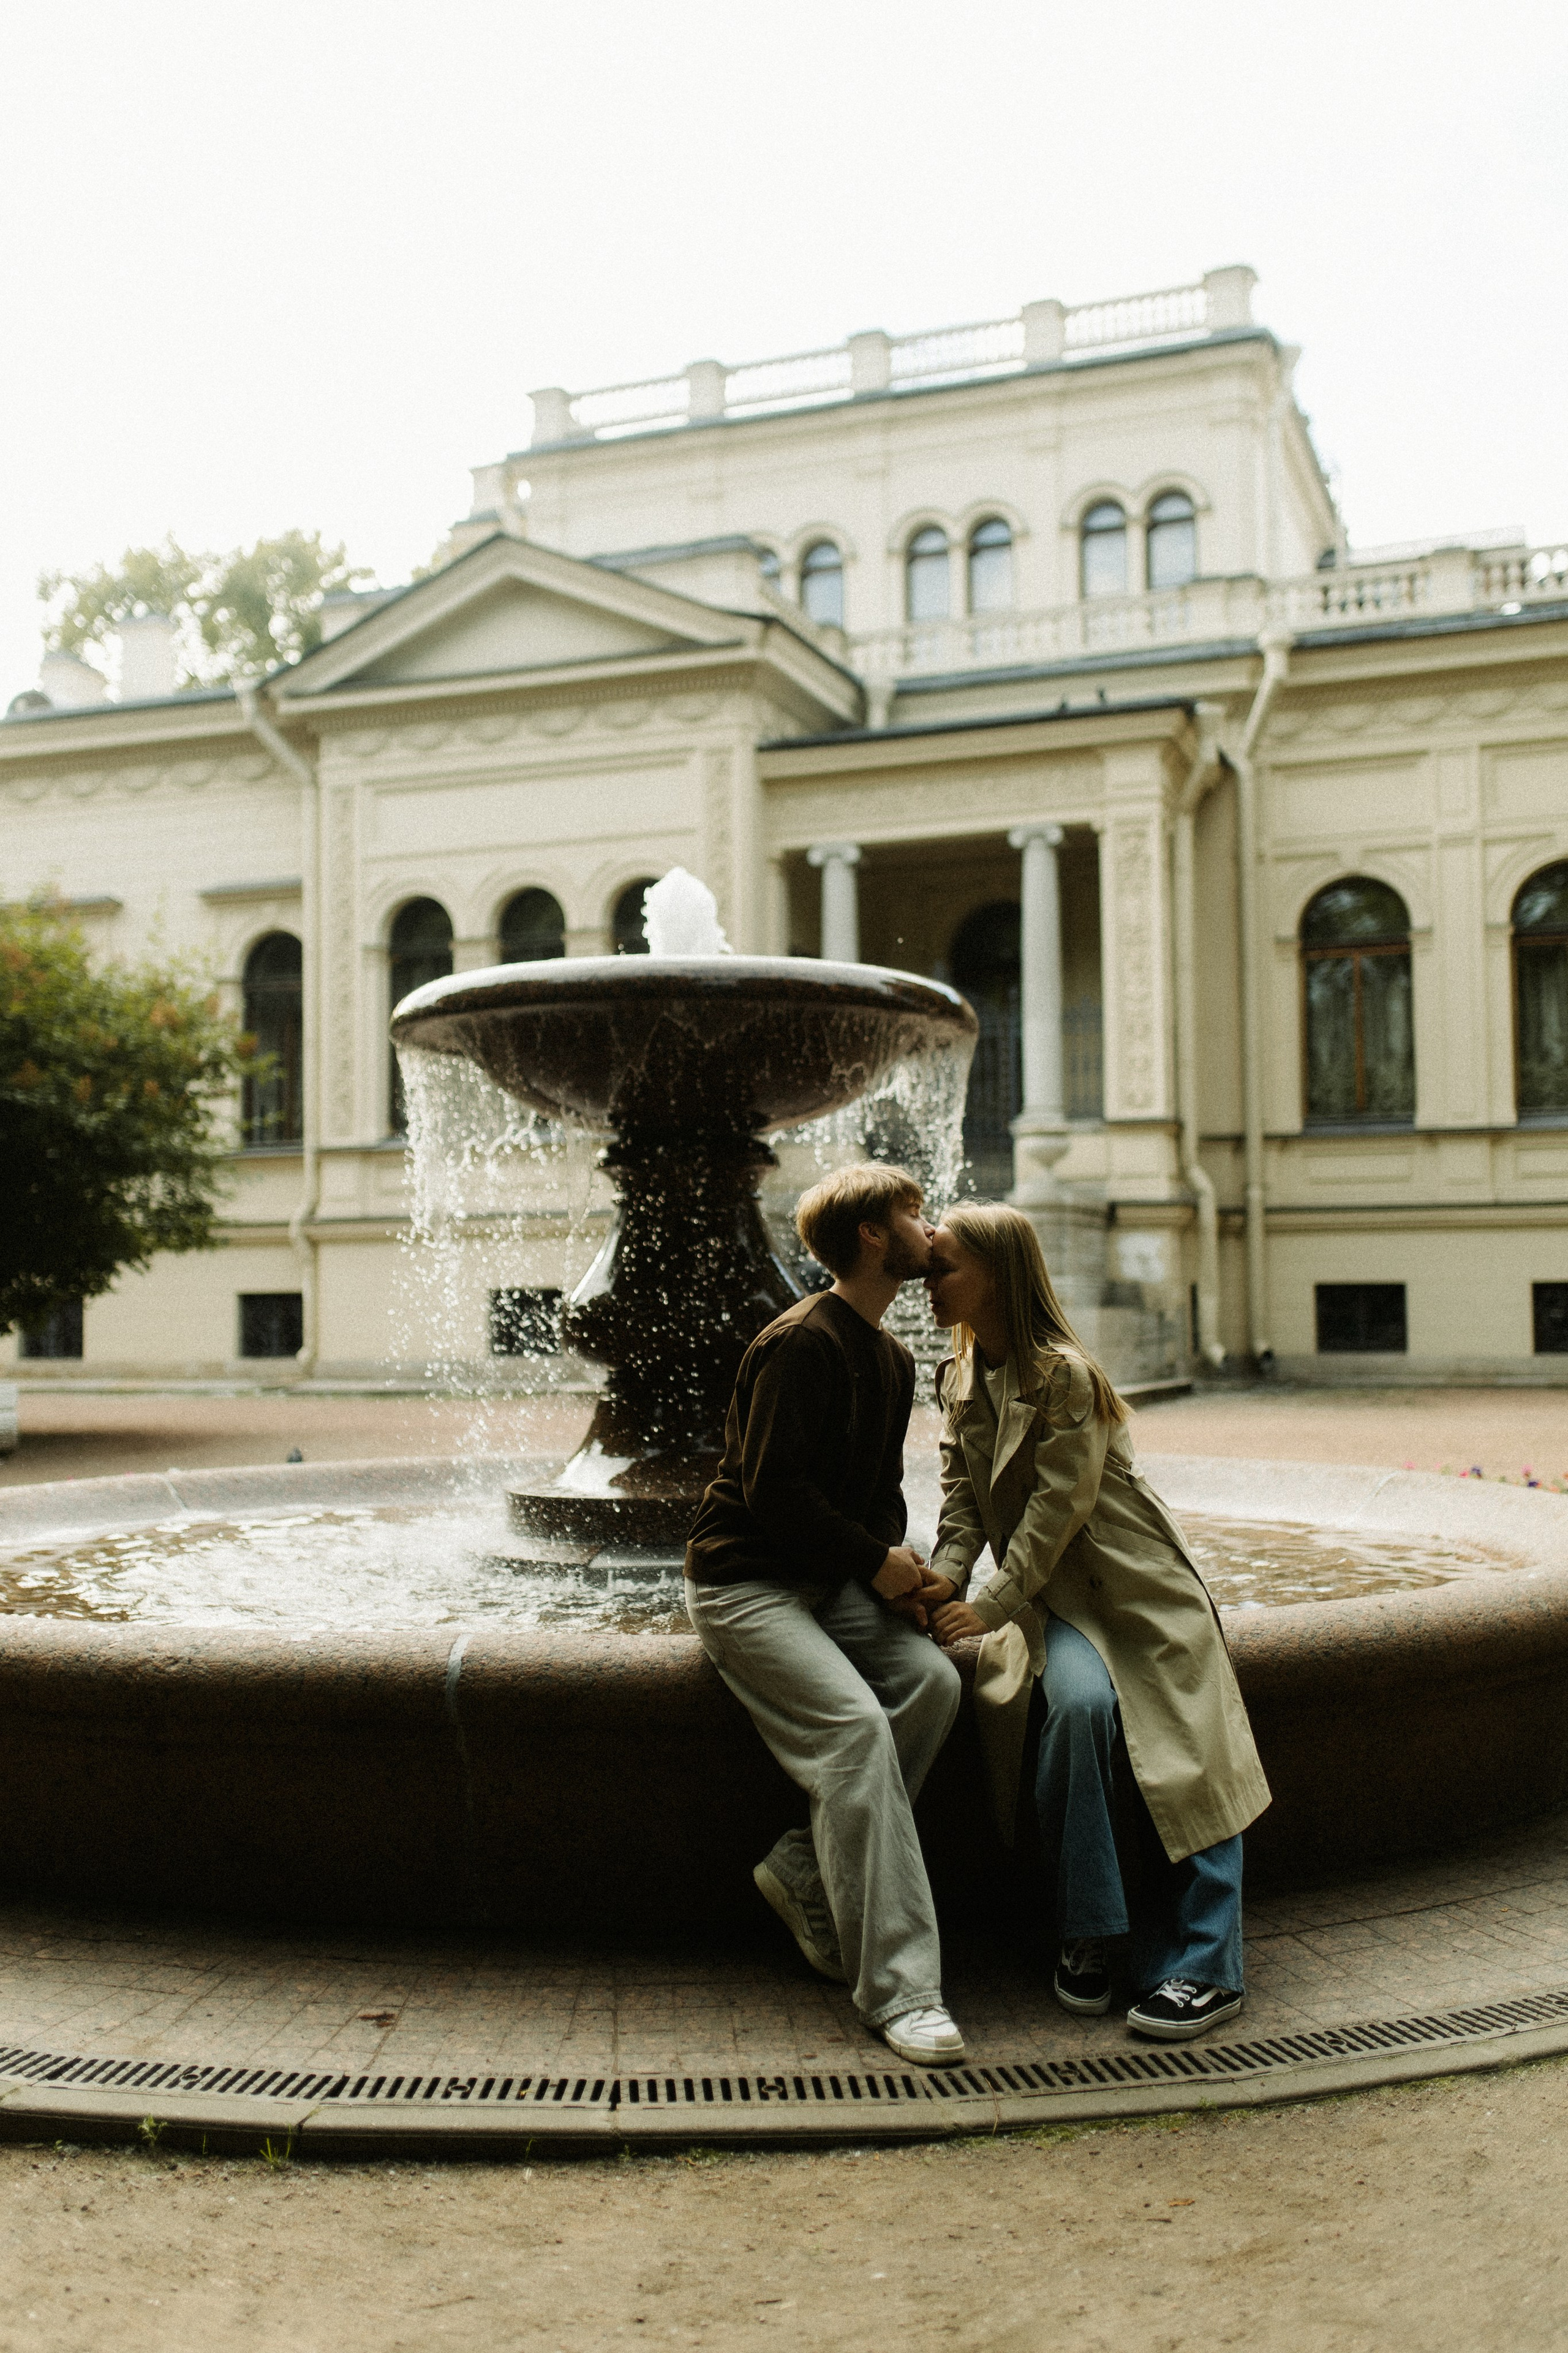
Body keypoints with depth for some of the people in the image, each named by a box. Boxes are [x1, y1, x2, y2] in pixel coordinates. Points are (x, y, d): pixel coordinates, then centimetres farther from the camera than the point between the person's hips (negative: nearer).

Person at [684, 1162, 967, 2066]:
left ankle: (806, 1873, -5)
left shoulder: (892, 1357, 14)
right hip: (746, 1580, -8)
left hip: (833, 1582, 8)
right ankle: (899, 1988, -22)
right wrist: (877, 1560, -12)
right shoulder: (803, 1344, -16)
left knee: (933, 1677, -17)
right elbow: (772, 1490, -19)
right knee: (855, 1723, -26)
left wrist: (899, 1568, 0)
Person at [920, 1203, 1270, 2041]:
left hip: (1131, 1584, -4)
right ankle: (1085, 1934, -15)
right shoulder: (958, 1377, 7)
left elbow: (1057, 1506, -19)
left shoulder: (1063, 1375, -17)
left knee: (1182, 1753, -13)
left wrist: (991, 1606, -20)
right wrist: (945, 1576, -11)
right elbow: (961, 1487, 7)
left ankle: (1201, 1967, -5)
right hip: (1050, 1592, 4)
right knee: (1078, 1703, -26)